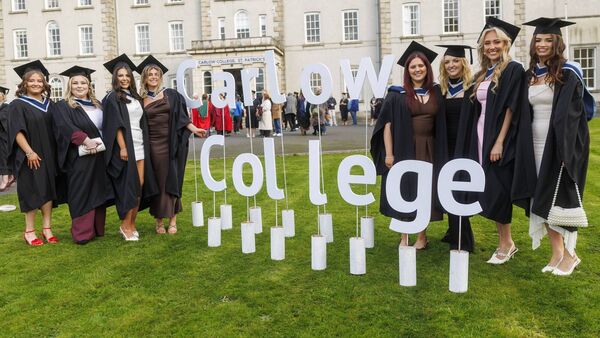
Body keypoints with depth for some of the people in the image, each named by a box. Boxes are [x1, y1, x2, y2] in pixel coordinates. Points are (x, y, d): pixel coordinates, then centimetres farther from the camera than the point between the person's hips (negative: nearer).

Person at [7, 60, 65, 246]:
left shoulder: (50, 104, 12)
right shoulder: (17, 105, -3)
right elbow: (17, 131, -11)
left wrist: (56, 152, 7)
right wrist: (29, 152, -20)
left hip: (49, 155, 5)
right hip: (30, 156, -5)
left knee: (48, 190, 5)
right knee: (32, 192, -1)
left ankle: (47, 228, 10)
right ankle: (29, 231, 8)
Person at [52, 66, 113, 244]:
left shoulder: (97, 105, 18)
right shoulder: (63, 106, 0)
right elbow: (66, 127, -16)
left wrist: (103, 141, -1)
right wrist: (86, 140, -27)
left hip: (100, 156, 6)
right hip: (79, 158, -6)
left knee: (98, 192, 8)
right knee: (82, 194, -6)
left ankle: (97, 229, 16)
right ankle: (82, 232, -2)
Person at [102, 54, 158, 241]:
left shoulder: (135, 97, 17)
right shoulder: (112, 98, -2)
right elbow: (115, 125, -11)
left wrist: (145, 147, 12)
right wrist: (122, 147, -18)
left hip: (140, 146, 6)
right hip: (125, 147, -6)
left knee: (140, 185, 4)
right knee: (130, 187, -5)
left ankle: (131, 223, 14)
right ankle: (125, 226, 7)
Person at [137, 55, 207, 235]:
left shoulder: (171, 95, 4)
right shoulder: (141, 99, 6)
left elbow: (181, 117, 3)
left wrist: (194, 129, -11)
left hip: (171, 143, 0)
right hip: (152, 145, 1)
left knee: (172, 180, 2)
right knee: (157, 182, 4)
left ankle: (172, 220, 10)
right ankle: (159, 221, 13)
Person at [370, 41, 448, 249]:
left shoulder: (436, 92, 7)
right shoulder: (397, 95, -3)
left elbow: (440, 125, 12)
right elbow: (387, 124, -7)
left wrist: (440, 153, 4)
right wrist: (388, 153, -12)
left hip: (428, 149, 3)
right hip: (404, 149, -3)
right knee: (404, 192, 3)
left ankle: (422, 235, 22)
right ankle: (404, 237, 15)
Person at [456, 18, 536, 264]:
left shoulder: (514, 70, -4)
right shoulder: (480, 76, 15)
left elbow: (512, 109, -12)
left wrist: (499, 142, -19)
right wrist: (480, 142, 8)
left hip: (500, 139, -7)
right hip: (481, 138, 7)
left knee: (497, 190, -5)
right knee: (490, 192, 8)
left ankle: (505, 244, 10)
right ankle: (506, 242, 20)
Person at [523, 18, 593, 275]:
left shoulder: (567, 73, -6)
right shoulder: (529, 75, 11)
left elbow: (572, 114, -14)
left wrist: (567, 149, -22)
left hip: (560, 143, -6)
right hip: (536, 143, 6)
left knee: (560, 196, -2)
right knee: (544, 197, 7)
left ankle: (569, 254, 13)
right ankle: (556, 252, 18)